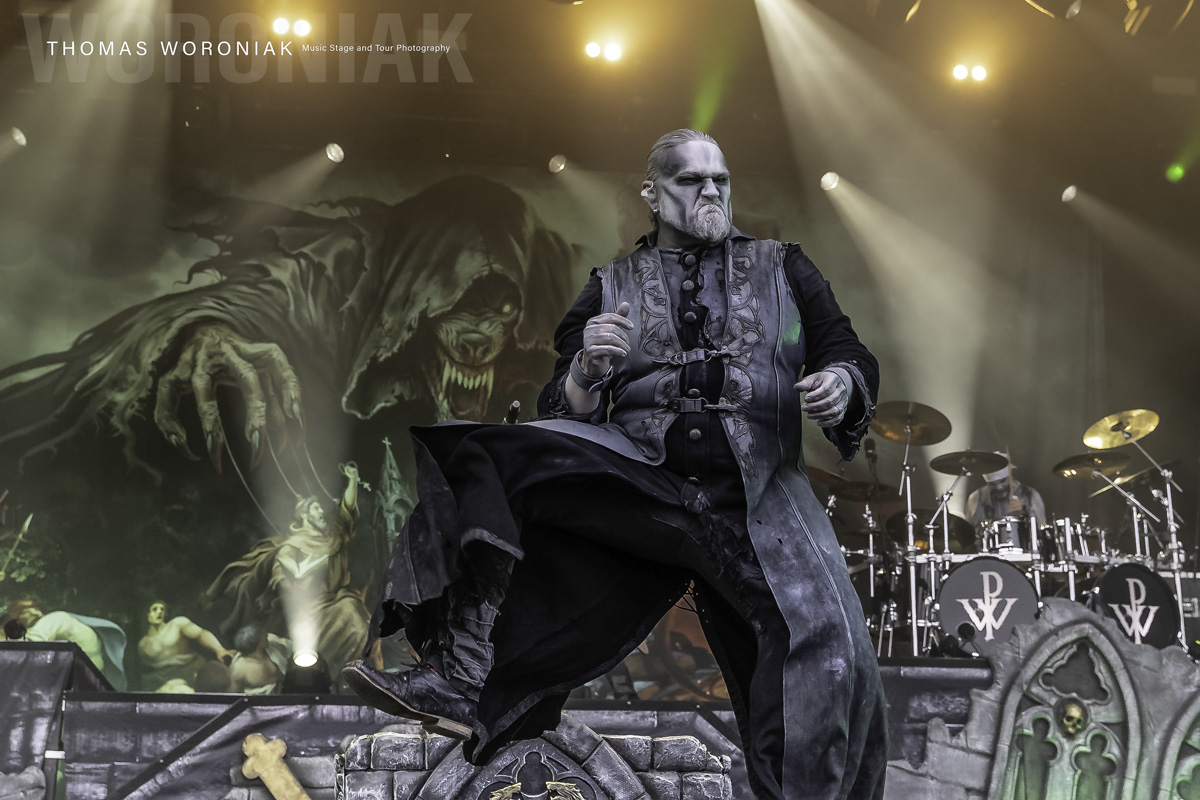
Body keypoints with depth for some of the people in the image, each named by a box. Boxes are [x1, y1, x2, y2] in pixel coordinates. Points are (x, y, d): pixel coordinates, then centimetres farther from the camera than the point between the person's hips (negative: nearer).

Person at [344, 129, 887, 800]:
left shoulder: (783, 267, 19)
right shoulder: (613, 286, 17)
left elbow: (849, 352, 16)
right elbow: (567, 415, 11)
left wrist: (844, 382, -8)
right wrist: (589, 370, -12)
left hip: (756, 492, 0)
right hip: (636, 467, 0)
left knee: (823, 644, -23)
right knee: (493, 459, -24)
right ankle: (471, 675, -22)